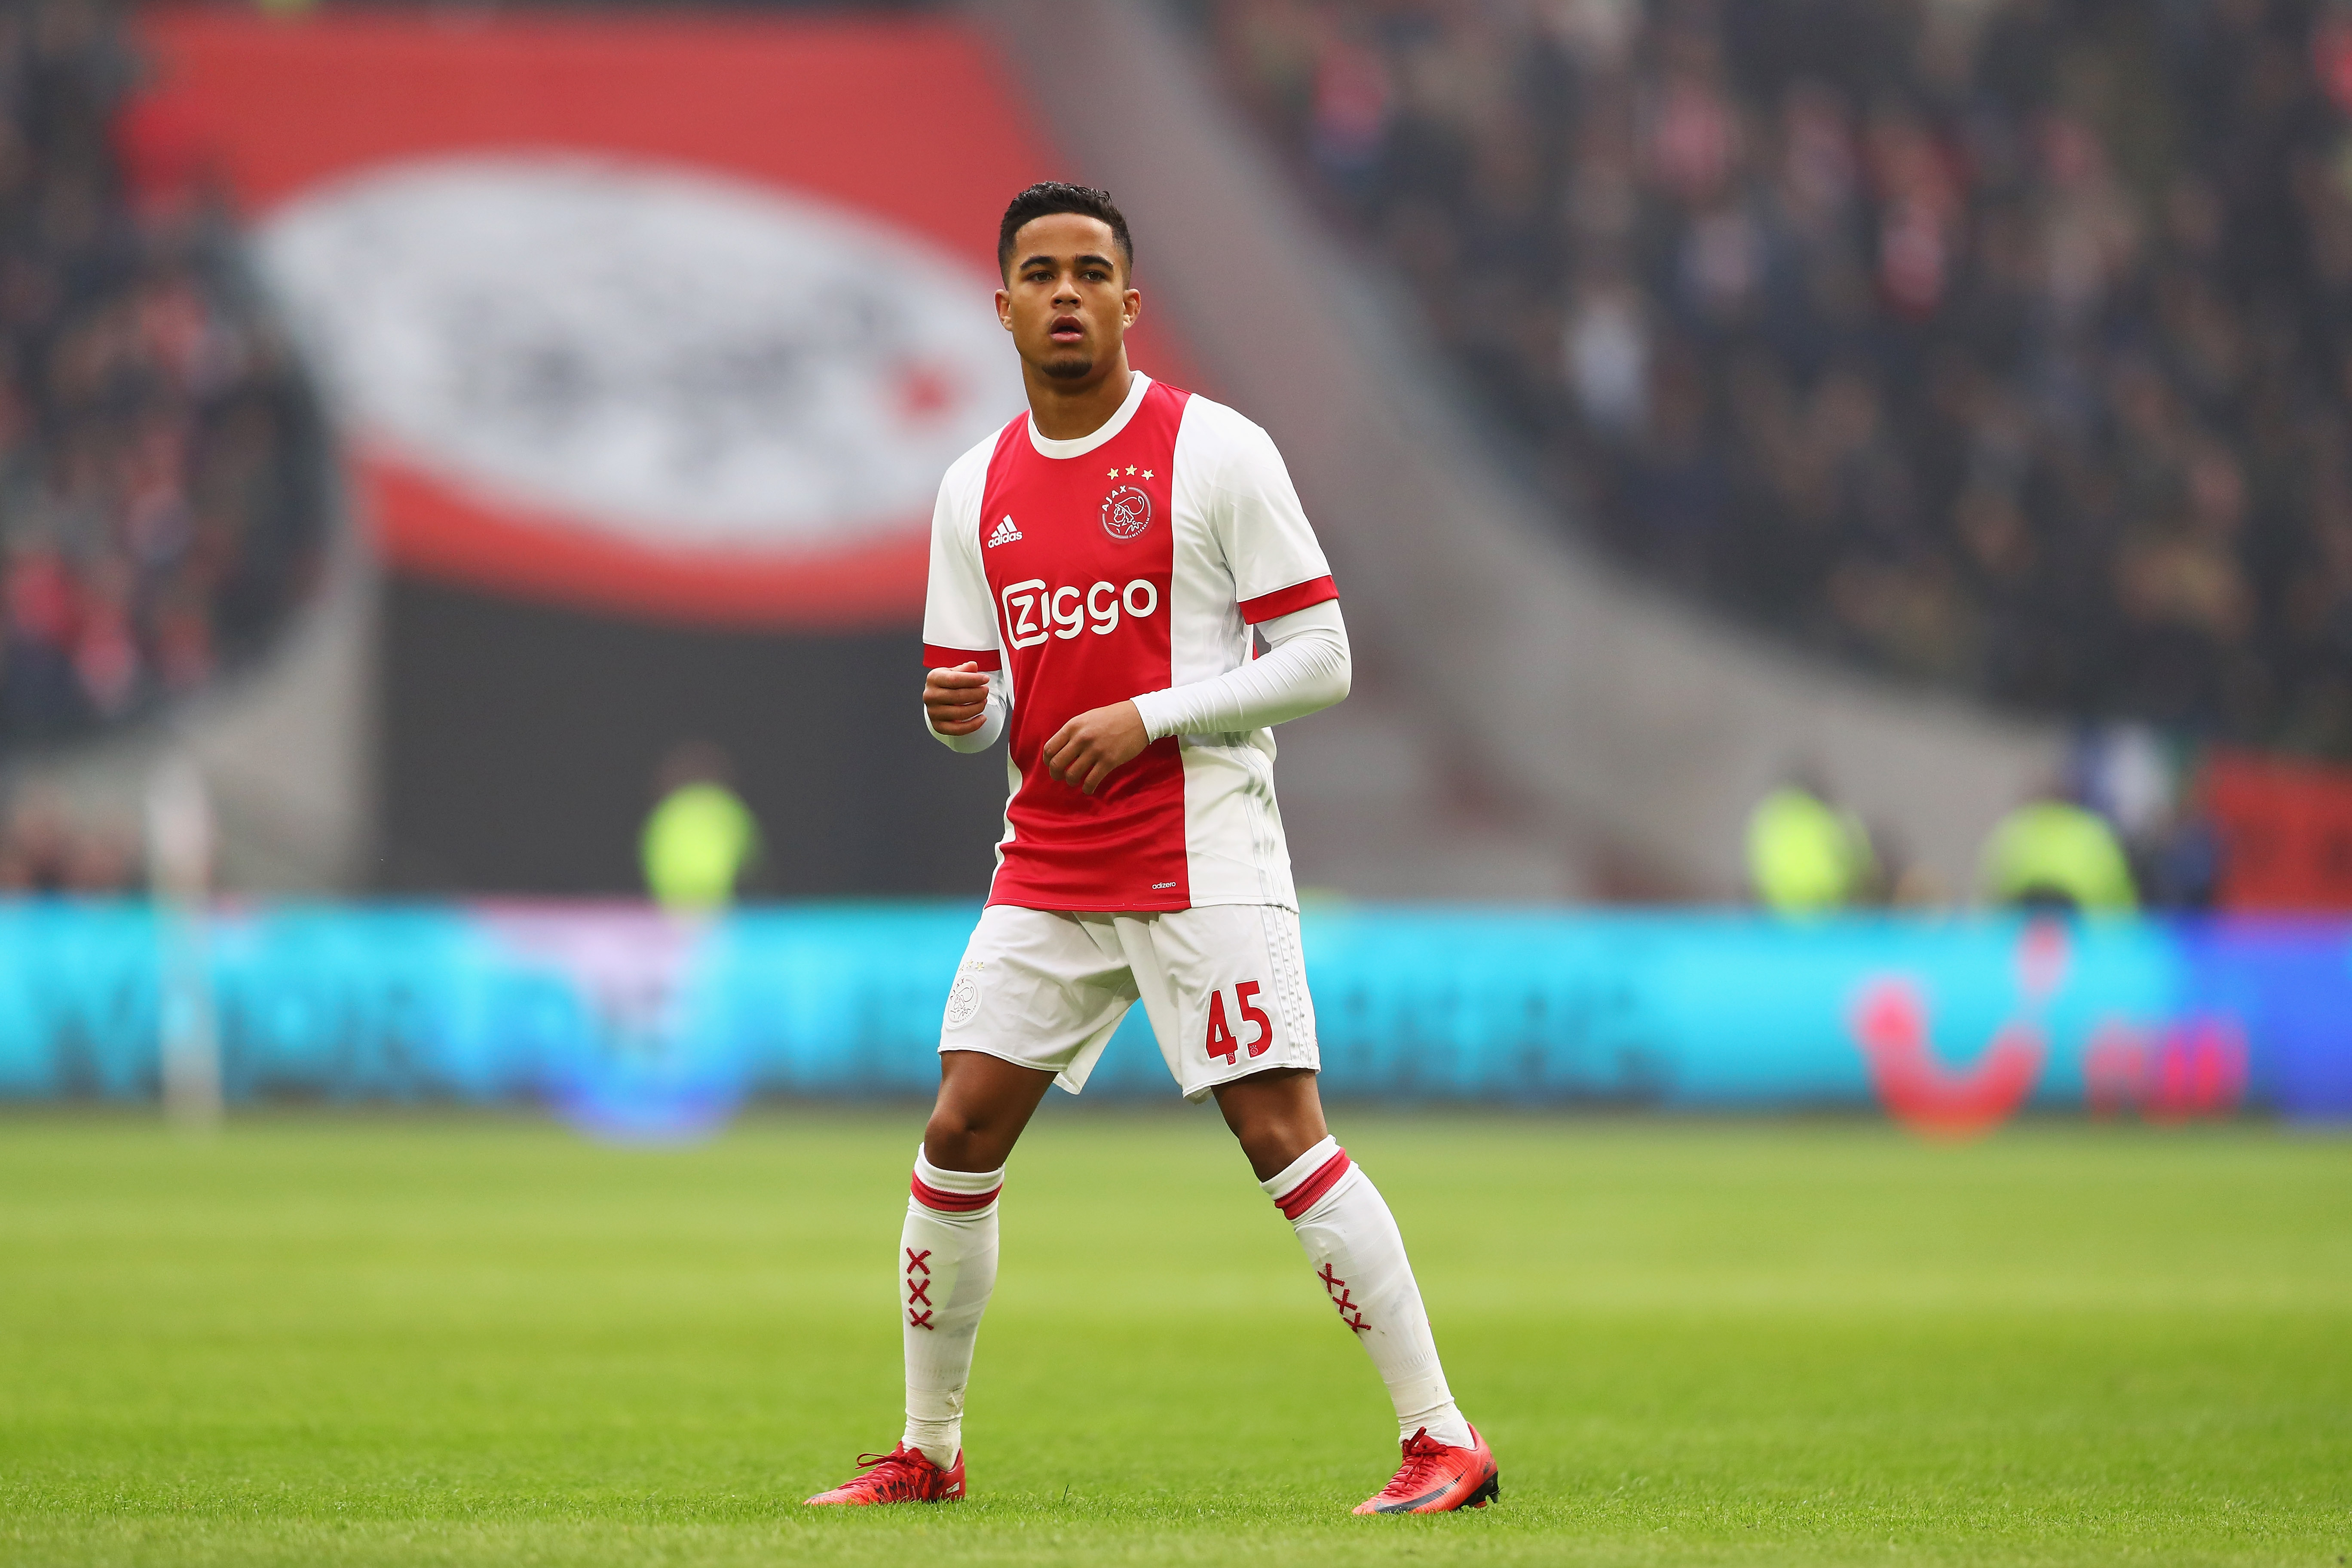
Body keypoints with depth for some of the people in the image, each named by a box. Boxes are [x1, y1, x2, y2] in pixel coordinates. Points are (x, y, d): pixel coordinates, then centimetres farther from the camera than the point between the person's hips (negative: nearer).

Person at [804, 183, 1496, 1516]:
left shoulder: (1217, 453, -5)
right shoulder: (978, 489, 11)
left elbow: (1321, 658, -7)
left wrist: (1146, 718, -15)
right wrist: (956, 712, -7)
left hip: (1202, 847, -5)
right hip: (1049, 864, 5)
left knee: (1283, 1133, -13)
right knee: (960, 1133, 1)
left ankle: (1444, 1439, -10)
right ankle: (927, 1450, 15)